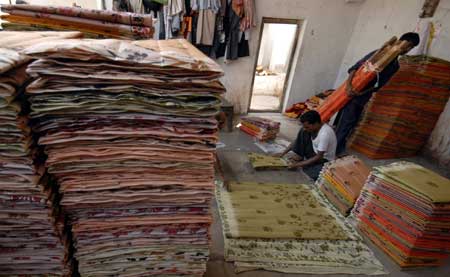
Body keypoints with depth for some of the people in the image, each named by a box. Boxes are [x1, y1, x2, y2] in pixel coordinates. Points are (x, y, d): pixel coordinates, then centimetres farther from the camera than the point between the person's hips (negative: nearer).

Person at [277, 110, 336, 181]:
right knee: (303, 133, -14)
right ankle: (299, 156, -7)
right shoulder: (312, 128, -10)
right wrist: (283, 153, -6)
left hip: (324, 159, -6)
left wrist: (299, 164, -28)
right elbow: (299, 140, 0)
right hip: (314, 152, 7)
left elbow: (319, 157, -29)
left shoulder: (325, 134, -33)